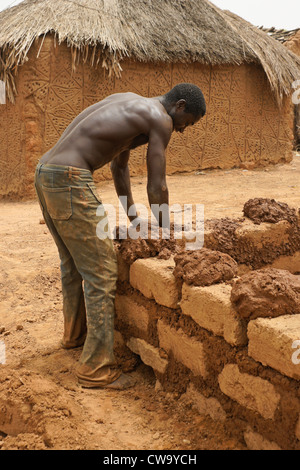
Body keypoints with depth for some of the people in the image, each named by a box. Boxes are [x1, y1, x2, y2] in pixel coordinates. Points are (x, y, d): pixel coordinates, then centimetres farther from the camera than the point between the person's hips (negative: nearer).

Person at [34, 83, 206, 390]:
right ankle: (96, 370, 5)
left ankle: (75, 333, 45)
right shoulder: (159, 118, -5)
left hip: (44, 172, 10)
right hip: (69, 180, -10)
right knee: (101, 275, -3)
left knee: (72, 264, 25)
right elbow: (157, 187, -7)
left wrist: (133, 215, 32)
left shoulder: (129, 104, 24)